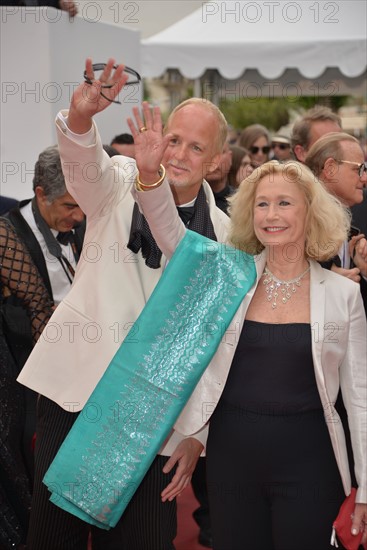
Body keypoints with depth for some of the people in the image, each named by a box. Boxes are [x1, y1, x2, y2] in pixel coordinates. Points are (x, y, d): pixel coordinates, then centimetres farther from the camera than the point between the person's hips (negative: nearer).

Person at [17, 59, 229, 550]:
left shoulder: (223, 237, 4)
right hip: (76, 386, -1)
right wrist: (80, 117, -46)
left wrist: (197, 434, 3)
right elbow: (85, 165, -23)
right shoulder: (121, 183, 1)